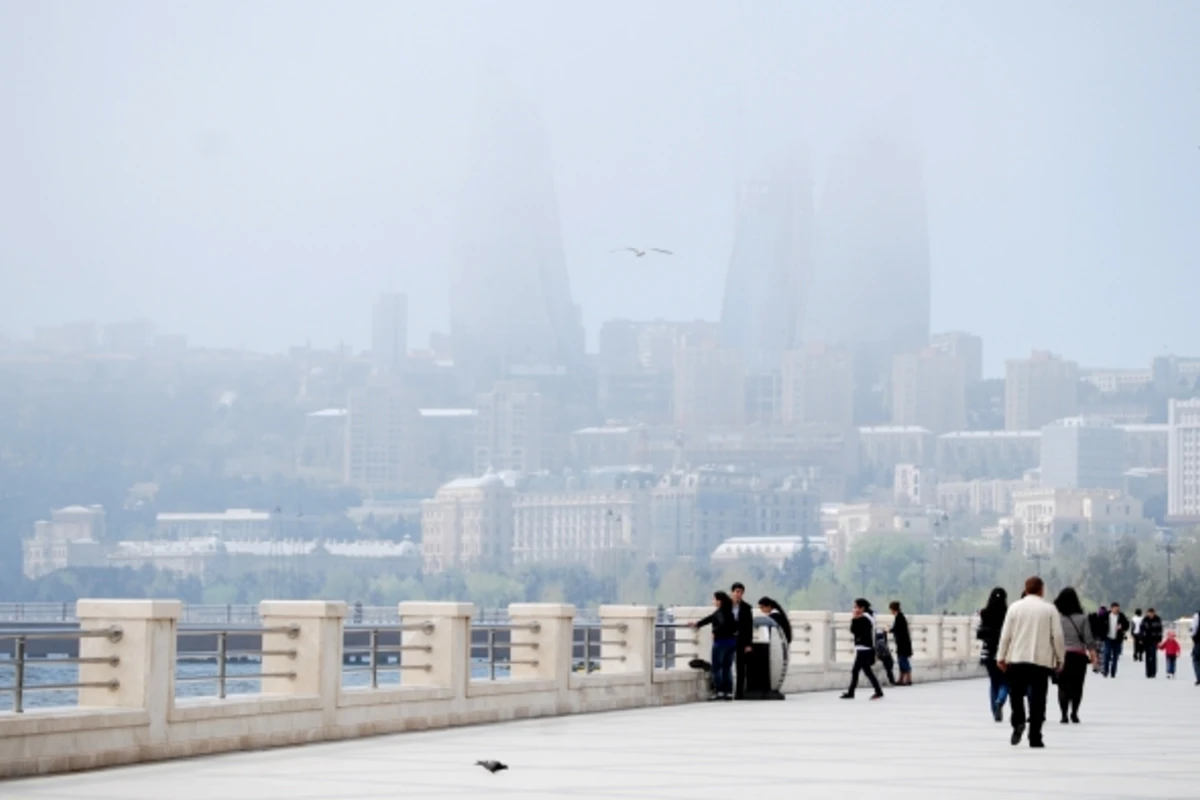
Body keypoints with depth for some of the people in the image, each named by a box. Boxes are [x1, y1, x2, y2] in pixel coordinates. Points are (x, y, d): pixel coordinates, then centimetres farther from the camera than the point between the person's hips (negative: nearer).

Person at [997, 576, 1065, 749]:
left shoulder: (1015, 607, 2)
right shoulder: (1050, 609, 1)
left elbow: (1006, 634, 1)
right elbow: (1057, 636, -1)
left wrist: (1001, 656, 7)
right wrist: (1059, 658, 9)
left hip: (1017, 659, 1)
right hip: (1042, 660, -1)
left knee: (1016, 693, 14)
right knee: (1037, 698, 2)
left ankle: (1018, 722, -9)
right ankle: (1035, 737, -1)